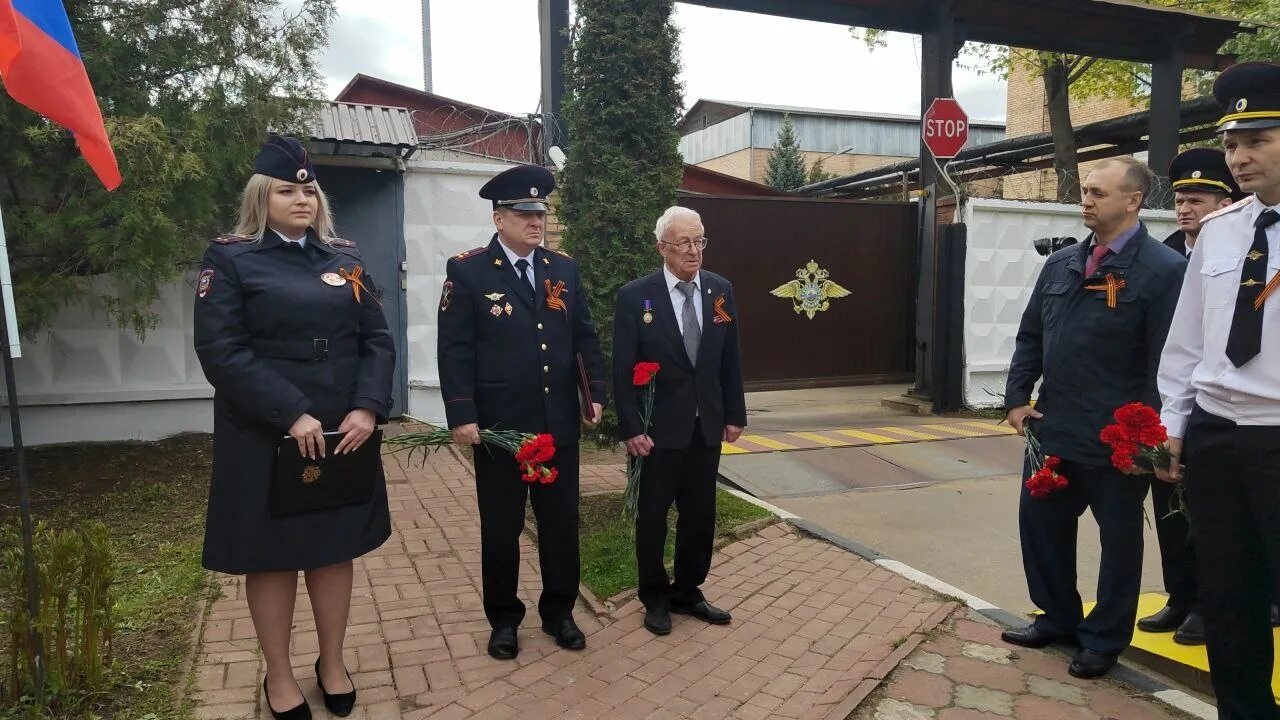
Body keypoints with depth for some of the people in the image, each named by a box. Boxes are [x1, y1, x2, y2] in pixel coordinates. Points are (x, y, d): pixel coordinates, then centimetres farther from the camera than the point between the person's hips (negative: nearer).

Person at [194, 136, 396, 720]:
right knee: (272, 556, 9)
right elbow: (221, 352, -13)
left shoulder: (345, 258, 9)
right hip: (265, 437, -3)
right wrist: (292, 415, -20)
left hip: (344, 433, 4)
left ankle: (333, 663, 31)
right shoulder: (230, 258, -3)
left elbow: (377, 340, 4)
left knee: (335, 548, 13)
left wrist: (367, 408, -12)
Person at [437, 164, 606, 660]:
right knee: (500, 528, 11)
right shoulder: (467, 271, -5)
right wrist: (461, 415, -14)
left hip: (559, 423, 4)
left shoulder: (565, 268, 8)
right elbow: (455, 350, -9)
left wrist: (597, 393, 4)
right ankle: (503, 619, 28)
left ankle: (559, 611, 31)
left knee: (562, 523, 13)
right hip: (499, 425, -3)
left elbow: (586, 337, 11)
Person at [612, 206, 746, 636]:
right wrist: (630, 429, -14)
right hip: (659, 427, -4)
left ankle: (688, 592, 31)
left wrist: (735, 414, 7)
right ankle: (655, 598, 28)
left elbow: (730, 359, 8)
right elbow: (624, 370, -10)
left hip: (707, 426, 4)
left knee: (701, 516, 13)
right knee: (653, 516, 10)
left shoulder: (721, 290, 3)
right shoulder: (635, 296, -10)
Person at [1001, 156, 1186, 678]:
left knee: (1119, 537, 11)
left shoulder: (1163, 270, -10)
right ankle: (1058, 619, 36)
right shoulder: (1060, 264, 9)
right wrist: (1017, 398, 3)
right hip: (1053, 430, 7)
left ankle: (1104, 639, 29)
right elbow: (1030, 337, 13)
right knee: (1040, 523, 16)